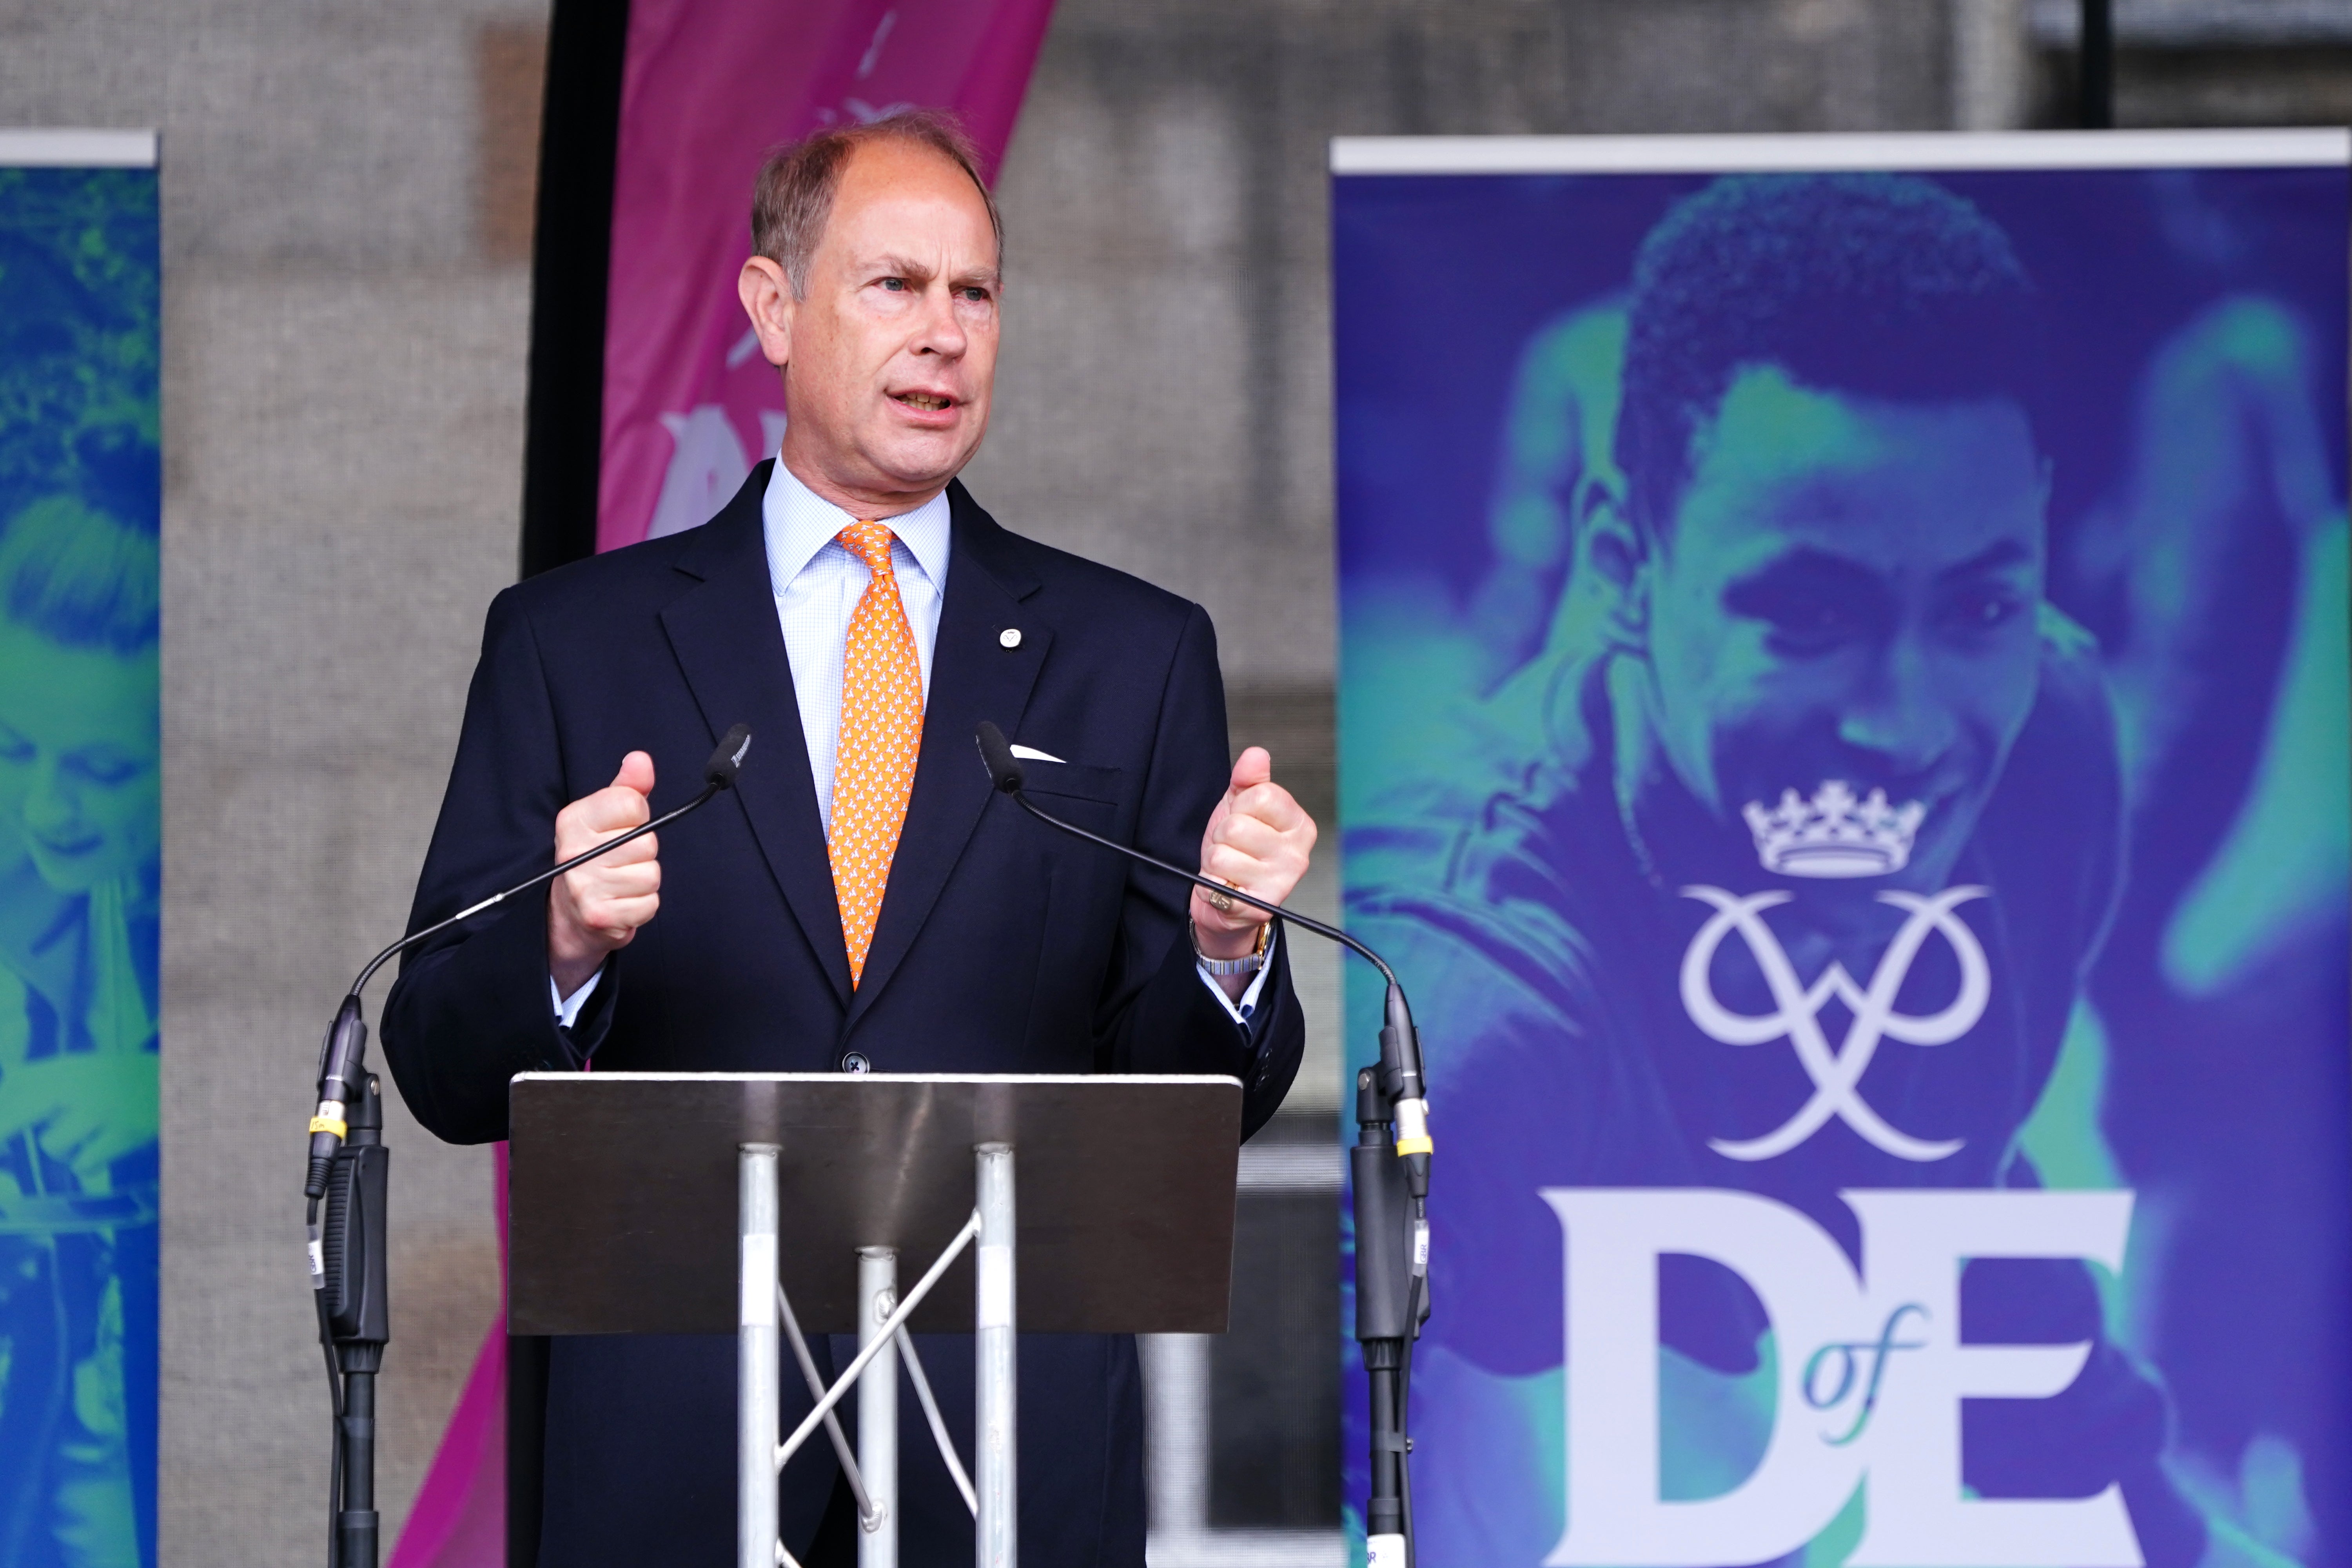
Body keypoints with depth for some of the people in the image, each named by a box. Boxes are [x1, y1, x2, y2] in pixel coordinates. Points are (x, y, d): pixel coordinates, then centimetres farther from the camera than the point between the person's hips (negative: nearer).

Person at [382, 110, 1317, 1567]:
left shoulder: (1135, 654, 10)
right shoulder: (572, 640, 7)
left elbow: (1193, 1098, 7)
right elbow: (450, 1077, 3)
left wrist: (1224, 945, -14)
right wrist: (566, 944, -17)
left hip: (1020, 1442, 1)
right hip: (675, 1433, -1)